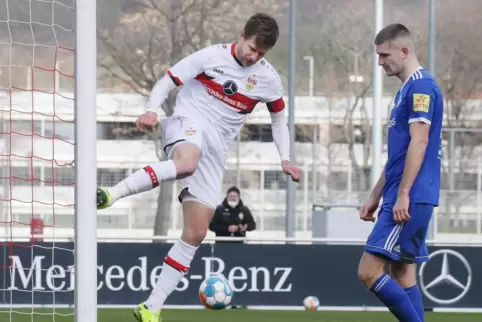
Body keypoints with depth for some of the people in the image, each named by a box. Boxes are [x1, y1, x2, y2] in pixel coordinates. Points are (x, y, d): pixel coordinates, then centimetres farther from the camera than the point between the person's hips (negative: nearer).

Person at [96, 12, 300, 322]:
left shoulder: (268, 78, 4)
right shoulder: (211, 57, -6)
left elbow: (278, 117, 21)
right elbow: (165, 83, -3)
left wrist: (285, 159, 9)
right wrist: (152, 111, -22)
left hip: (215, 149, 5)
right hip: (189, 124, -5)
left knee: (196, 233, -1)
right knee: (187, 163, -45)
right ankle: (112, 194, -45)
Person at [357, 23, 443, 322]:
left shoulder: (421, 86, -12)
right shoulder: (407, 90, 19)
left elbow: (418, 143, -19)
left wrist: (403, 195, -22)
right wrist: (376, 196, 24)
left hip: (410, 200, -10)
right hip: (400, 199, 10)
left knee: (369, 271, -13)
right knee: (403, 273, 9)